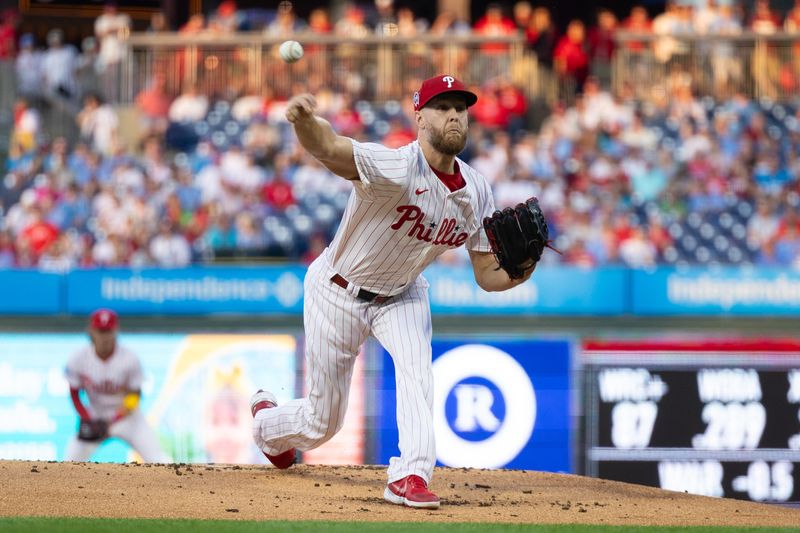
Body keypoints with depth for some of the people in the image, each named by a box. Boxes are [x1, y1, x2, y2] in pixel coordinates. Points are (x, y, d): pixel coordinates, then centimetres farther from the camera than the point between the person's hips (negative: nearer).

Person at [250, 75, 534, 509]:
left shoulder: (476, 192, -12)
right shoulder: (396, 169, -33)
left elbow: (488, 275, -5)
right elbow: (327, 149, -52)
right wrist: (304, 120, -76)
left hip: (401, 294, 5)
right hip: (338, 291, -5)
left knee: (415, 365, -28)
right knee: (323, 422, 8)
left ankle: (410, 475, -26)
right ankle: (265, 421, 43)